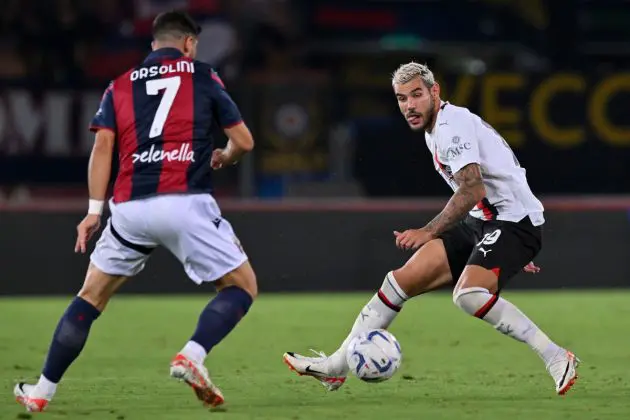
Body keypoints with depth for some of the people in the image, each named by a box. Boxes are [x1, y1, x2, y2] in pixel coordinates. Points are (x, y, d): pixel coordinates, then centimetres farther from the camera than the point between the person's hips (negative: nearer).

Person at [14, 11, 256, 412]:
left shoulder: (120, 86, 18)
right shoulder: (203, 77, 12)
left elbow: (103, 143, 5)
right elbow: (243, 141, 12)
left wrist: (94, 210, 3)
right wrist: (223, 158, 35)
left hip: (131, 208, 3)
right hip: (186, 203, -3)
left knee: (92, 296, 17)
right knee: (243, 286, 9)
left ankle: (42, 391, 14)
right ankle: (192, 356, -15)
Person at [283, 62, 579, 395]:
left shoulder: (451, 126, -15)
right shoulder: (436, 131, 16)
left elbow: (472, 190, -27)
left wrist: (429, 232, -29)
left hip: (514, 221, -10)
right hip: (480, 222, 10)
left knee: (469, 295, -32)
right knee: (402, 280, 2)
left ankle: (556, 358, -23)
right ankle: (336, 367, 7)